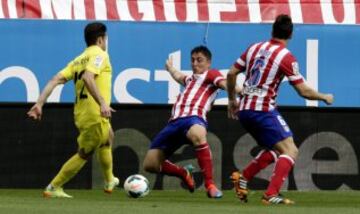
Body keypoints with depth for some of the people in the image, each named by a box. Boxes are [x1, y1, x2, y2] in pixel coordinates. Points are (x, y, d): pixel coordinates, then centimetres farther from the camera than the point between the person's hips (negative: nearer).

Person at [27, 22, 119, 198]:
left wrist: (39, 103, 0)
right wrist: (102, 103, -32)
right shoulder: (100, 55, -7)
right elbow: (88, 77, -27)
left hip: (81, 115, 9)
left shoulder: (78, 60, 16)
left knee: (108, 138, 31)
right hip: (95, 116, -9)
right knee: (84, 155, 5)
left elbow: (55, 80, 4)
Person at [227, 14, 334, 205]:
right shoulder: (286, 57, -8)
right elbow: (304, 92, -7)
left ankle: (243, 178, 10)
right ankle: (271, 194, -22)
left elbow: (231, 74, 14)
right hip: (263, 110, -7)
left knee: (273, 150, 22)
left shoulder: (254, 48, 10)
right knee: (290, 151, -7)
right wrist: (325, 97, 10)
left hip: (243, 110, 7)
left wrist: (232, 100, 27)